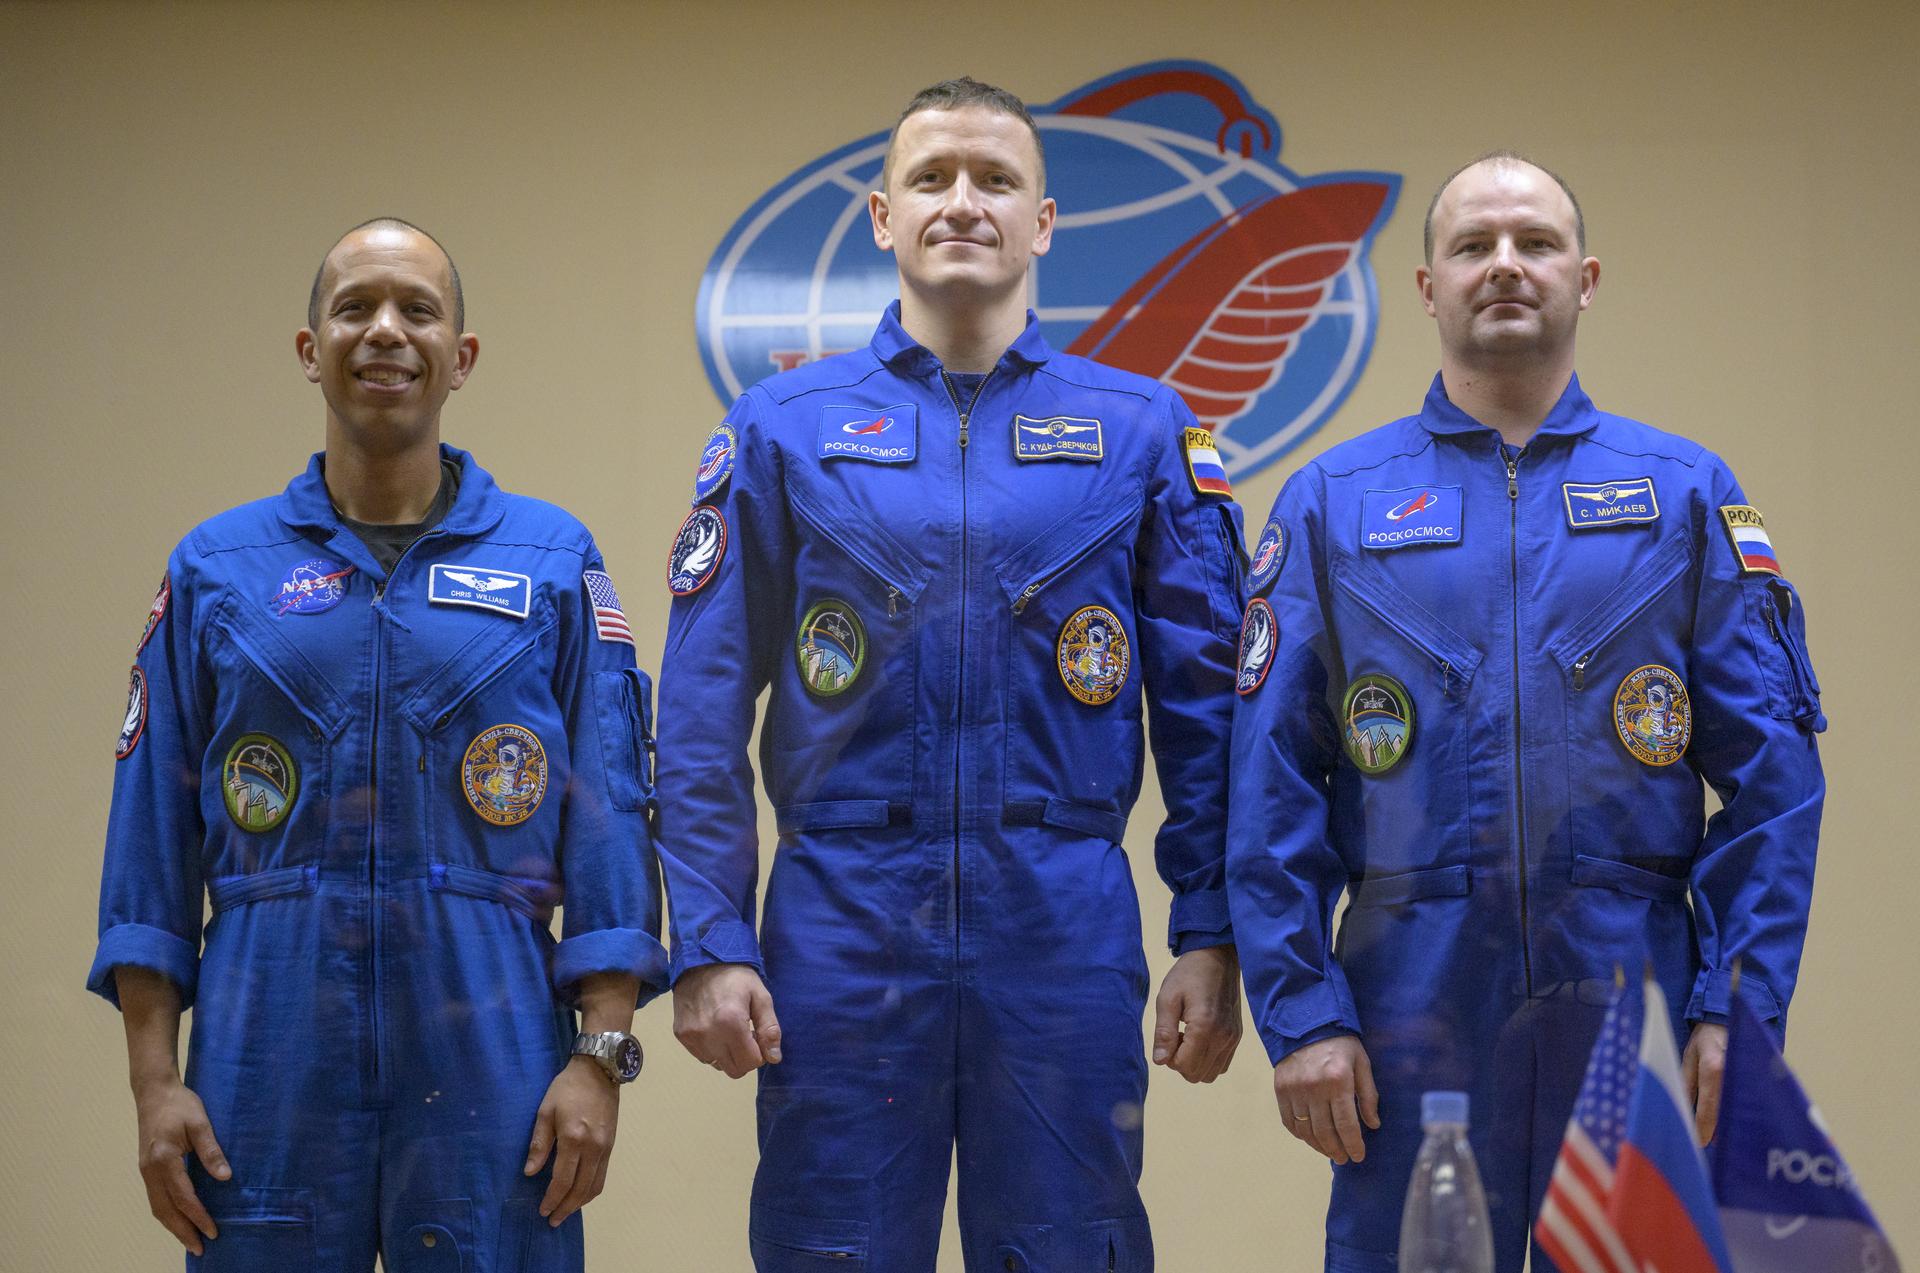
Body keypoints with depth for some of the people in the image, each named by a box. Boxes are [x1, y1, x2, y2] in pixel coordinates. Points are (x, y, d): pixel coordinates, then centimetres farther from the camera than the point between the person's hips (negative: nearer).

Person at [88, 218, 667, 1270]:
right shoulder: (216, 569, 9)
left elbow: (610, 816, 2)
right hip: (269, 1053, 1)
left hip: (487, 1050, -1)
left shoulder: (554, 563, 6)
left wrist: (601, 1055, -6)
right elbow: (154, 830, 6)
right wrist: (153, 1081, -1)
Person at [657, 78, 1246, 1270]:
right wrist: (709, 941, -6)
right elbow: (705, 714, 2)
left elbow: (1204, 707, 4)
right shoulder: (783, 429, 4)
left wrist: (1211, 936, -2)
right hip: (842, 931, 0)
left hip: (1067, 936, 0)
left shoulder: (1143, 430, 6)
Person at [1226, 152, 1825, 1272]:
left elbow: (1772, 772, 3)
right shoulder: (1333, 503, 7)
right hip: (1413, 1005, 0)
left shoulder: (1687, 493, 8)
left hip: (1634, 1006, 1)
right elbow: (1271, 786, 2)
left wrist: (1741, 1006, -6)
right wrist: (1300, 1011, -6)